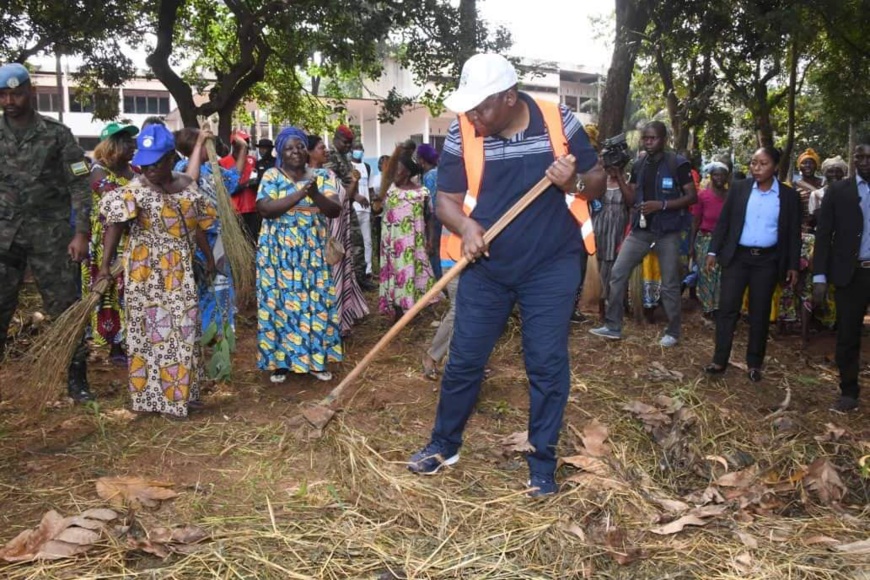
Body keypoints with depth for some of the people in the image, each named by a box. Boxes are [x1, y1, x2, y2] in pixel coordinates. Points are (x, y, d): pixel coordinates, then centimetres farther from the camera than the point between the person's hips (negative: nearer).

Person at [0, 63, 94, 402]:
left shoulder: (57, 134, -1)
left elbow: (80, 186, -3)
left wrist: (82, 233, -10)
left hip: (51, 233, -2)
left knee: (64, 307, 4)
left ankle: (76, 379, 14)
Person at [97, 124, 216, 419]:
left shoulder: (188, 185, 4)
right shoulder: (134, 190, -11)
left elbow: (197, 227, 14)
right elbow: (114, 227, -21)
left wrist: (209, 257, 20)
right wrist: (105, 265, -32)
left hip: (180, 271, 5)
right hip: (146, 273, -5)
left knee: (182, 329, 11)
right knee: (152, 330, 1)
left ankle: (181, 392, 25)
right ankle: (158, 396, 11)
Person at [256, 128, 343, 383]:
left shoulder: (323, 177, 5)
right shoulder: (271, 176, -1)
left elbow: (335, 210, -6)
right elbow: (265, 208, -16)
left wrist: (316, 195, -25)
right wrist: (300, 194, -23)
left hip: (312, 253, 2)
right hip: (279, 254, -2)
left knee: (315, 303, 5)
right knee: (280, 304, 2)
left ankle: (315, 359, 16)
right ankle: (279, 360, 13)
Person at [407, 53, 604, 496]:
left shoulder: (559, 122, -7)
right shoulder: (462, 133, -7)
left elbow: (598, 181, 2)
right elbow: (446, 198, -2)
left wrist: (574, 182, -21)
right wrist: (465, 227, -23)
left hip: (551, 267, -1)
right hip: (486, 267, 1)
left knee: (548, 365, 2)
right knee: (463, 359, 7)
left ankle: (542, 463, 18)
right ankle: (443, 444, 29)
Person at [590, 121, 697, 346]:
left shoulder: (678, 164, -8)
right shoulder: (639, 165, 7)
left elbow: (692, 197, -9)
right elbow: (631, 200, 8)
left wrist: (662, 205, -21)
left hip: (668, 231, -5)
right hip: (641, 229, 5)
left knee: (670, 284, 3)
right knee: (618, 273, 0)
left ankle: (672, 332, 18)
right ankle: (613, 327, 9)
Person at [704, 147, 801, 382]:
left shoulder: (789, 196, 0)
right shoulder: (739, 189, 1)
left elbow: (794, 233, 3)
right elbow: (723, 222, 4)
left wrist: (793, 265, 1)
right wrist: (714, 251, -1)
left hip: (767, 260, 0)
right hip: (737, 256, 0)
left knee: (760, 312, 7)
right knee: (727, 308, -1)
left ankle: (754, 363, 18)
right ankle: (720, 360, 6)